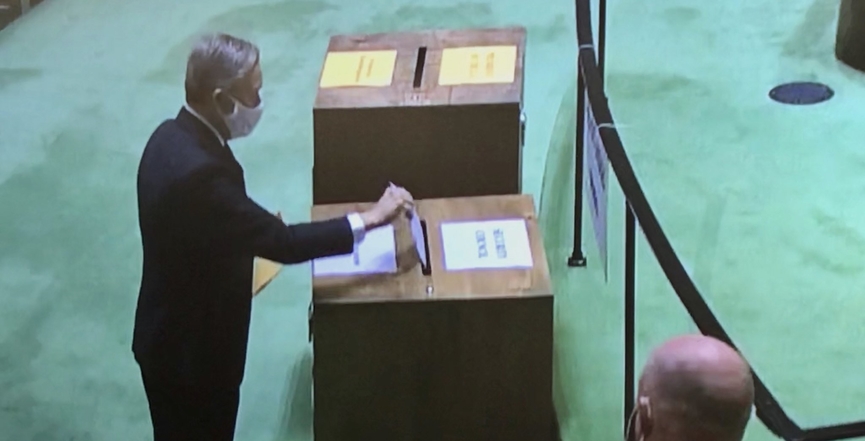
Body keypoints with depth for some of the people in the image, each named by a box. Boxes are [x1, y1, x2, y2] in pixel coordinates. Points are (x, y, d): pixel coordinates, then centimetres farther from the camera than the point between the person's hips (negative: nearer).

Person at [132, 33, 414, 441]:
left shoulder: (174, 137, -3)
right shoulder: (198, 170, -34)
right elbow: (282, 242, -31)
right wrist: (370, 219, -23)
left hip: (180, 331, 9)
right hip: (188, 347, -9)